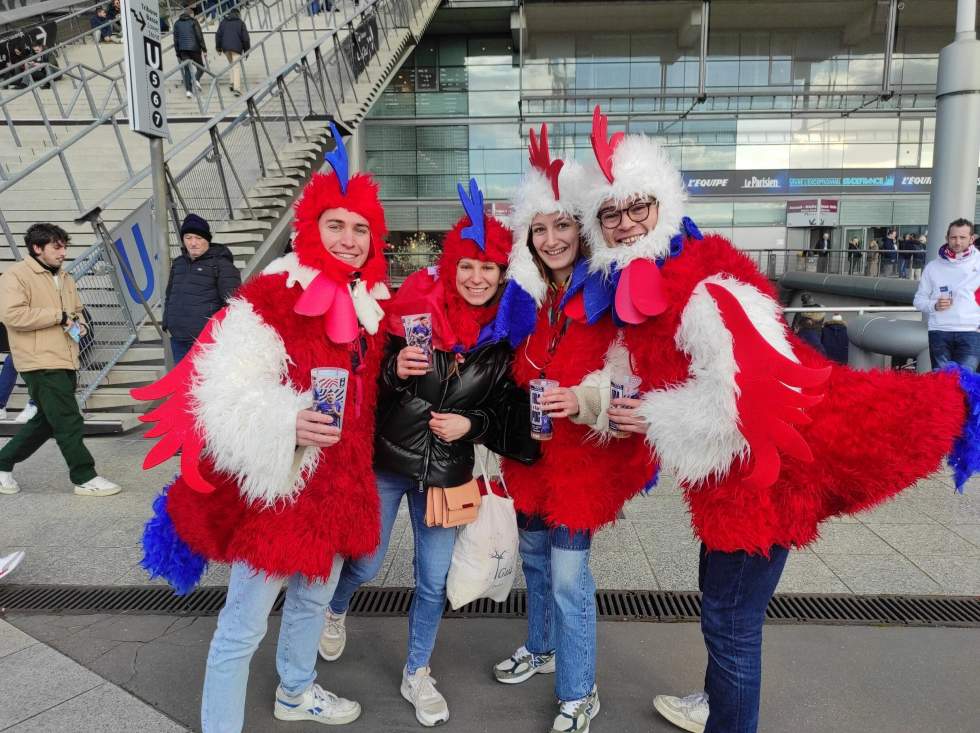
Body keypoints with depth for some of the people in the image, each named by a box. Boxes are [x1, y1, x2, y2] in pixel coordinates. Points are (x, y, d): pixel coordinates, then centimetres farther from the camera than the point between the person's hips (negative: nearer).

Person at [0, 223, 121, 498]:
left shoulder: (65, 278, 19)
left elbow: (77, 309, 31)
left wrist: (80, 323, 8)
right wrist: (59, 316, -16)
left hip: (66, 362, 9)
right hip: (41, 363, -9)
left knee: (46, 421, 17)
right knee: (69, 423, -7)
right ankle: (85, 478, 1)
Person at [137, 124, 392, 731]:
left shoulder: (371, 303, 7)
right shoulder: (273, 296, -17)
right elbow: (228, 396, -23)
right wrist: (286, 425, -38)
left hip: (341, 482, 8)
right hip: (277, 485, -7)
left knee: (314, 597, 26)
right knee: (243, 627, 5)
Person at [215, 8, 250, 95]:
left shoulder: (223, 22, 14)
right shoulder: (240, 22, 4)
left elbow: (218, 35, 10)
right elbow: (245, 37, 1)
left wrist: (218, 48, 14)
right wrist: (246, 50, 8)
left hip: (226, 48, 4)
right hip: (236, 47, -3)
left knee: (232, 65, 22)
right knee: (237, 67, -7)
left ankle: (233, 84, 12)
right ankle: (236, 88, -21)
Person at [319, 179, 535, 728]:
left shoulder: (507, 335, -7)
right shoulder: (415, 307, -14)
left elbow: (512, 415, 2)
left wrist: (471, 424, -16)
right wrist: (395, 369, -24)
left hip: (447, 474, 2)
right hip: (386, 461, -1)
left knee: (434, 581, 13)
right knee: (365, 565, 15)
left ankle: (417, 673, 39)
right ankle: (335, 611, 53)